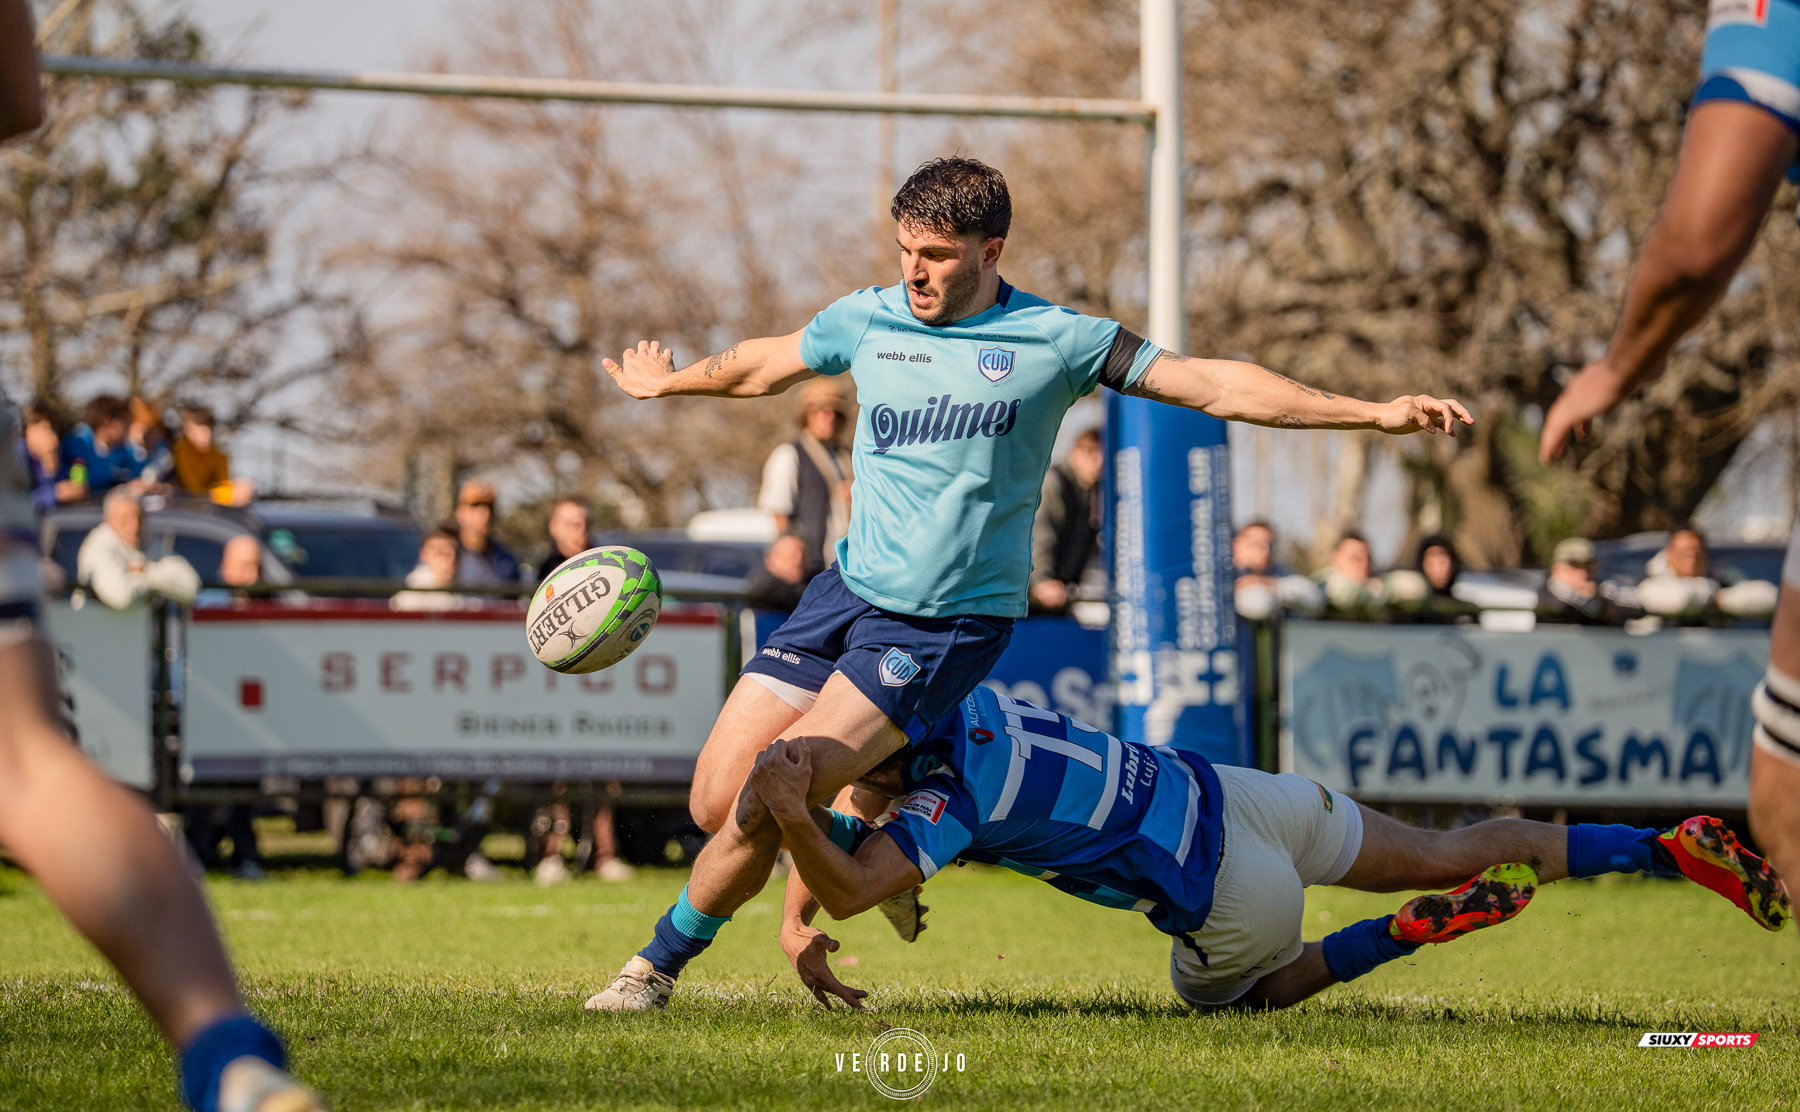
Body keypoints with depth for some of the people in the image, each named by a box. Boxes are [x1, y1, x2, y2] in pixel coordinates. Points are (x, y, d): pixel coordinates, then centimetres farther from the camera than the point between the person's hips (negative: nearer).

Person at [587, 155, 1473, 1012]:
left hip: (949, 626, -5)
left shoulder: (1053, 341, -5)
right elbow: (762, 365, 26)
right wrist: (670, 381, 43)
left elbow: (1214, 386, -4)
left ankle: (660, 961, 3)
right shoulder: (866, 321, 5)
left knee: (768, 804, -18)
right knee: (715, 800, -4)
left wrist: (1374, 413, -8)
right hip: (848, 590, 5)